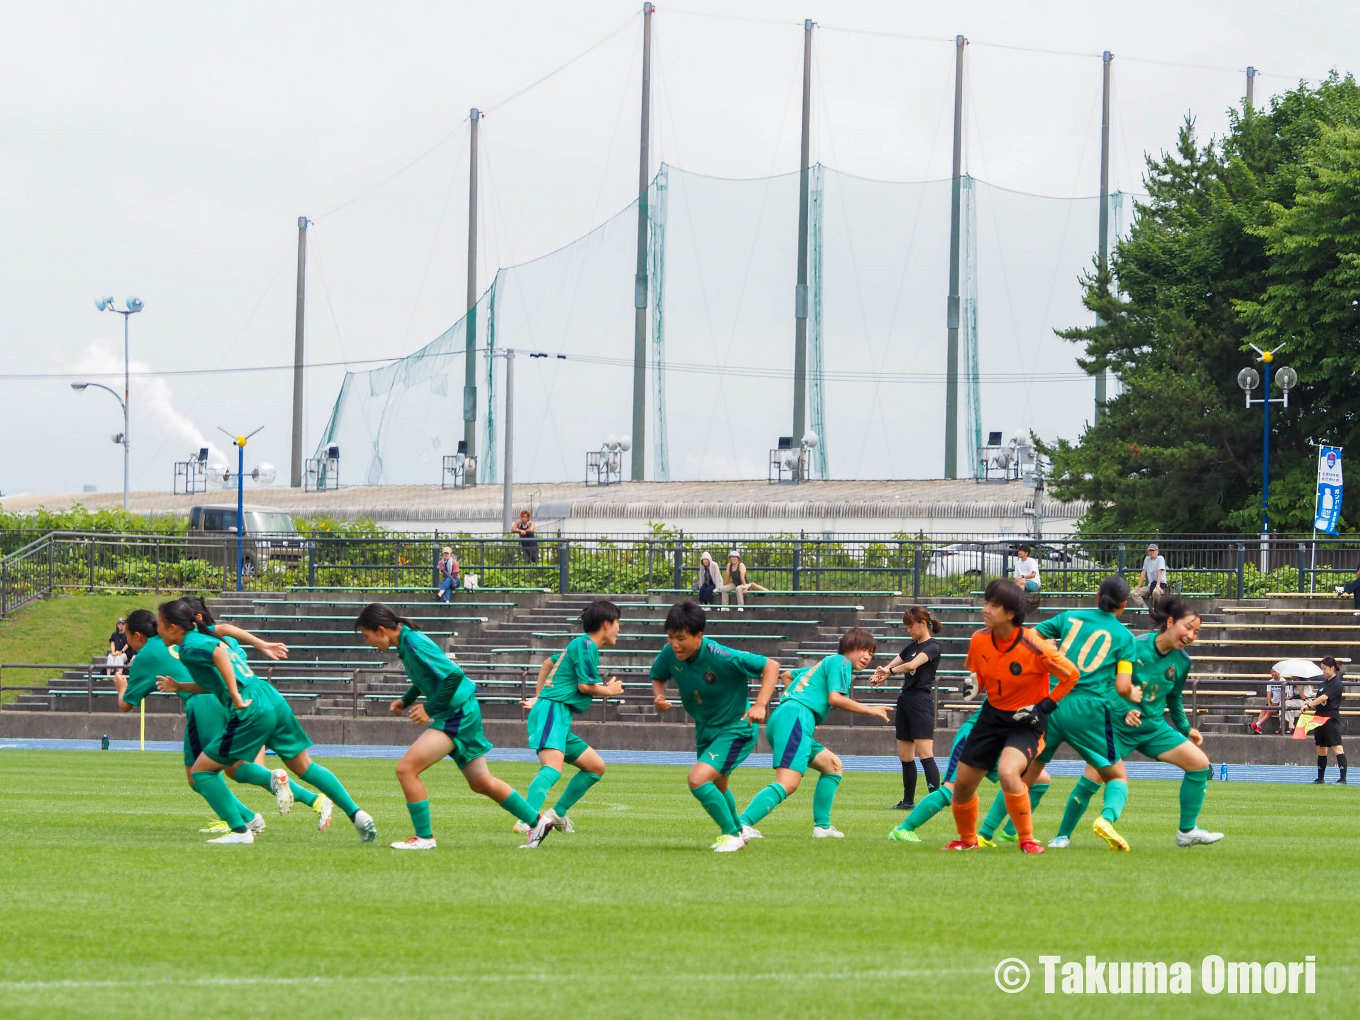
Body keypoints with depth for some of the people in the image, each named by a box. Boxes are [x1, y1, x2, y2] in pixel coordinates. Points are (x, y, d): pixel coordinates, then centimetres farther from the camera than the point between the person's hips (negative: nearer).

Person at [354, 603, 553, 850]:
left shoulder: (414, 643, -22)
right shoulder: (406, 640, 7)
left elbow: (454, 675, -26)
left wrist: (429, 709, -18)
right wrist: (406, 700, 13)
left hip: (457, 715, -10)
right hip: (464, 713, 10)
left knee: (406, 769, -15)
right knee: (480, 782, 20)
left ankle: (424, 837, -6)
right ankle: (536, 821, 30)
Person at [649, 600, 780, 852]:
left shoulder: (721, 657, -32)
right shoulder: (670, 654, -14)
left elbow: (771, 666, -25)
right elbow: (657, 677, 8)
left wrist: (760, 704, -36)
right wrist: (659, 697, -15)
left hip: (736, 730, -8)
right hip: (705, 730, 8)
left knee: (698, 779, -24)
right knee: (716, 788, 26)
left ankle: (731, 834, -3)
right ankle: (738, 831, 54)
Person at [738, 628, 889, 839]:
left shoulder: (825, 664, 32)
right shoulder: (840, 661, 5)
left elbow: (786, 675, 43)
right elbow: (835, 698, -8)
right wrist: (870, 710, 1)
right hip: (796, 718, -10)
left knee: (832, 765, 23)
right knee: (788, 783, -24)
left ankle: (822, 826, 19)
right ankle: (742, 825, -39)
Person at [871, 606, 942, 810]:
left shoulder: (932, 647, -9)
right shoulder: (912, 646, 17)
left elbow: (911, 665, -24)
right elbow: (893, 665, 12)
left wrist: (889, 671, -8)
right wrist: (881, 675, -11)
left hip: (921, 700, -9)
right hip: (905, 699, 9)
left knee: (925, 754, -15)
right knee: (905, 756, 11)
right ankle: (908, 801, 20)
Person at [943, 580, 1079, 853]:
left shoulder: (1034, 648, -24)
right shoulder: (979, 640, -7)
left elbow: (1071, 675, -12)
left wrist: (1045, 706, -15)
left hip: (1026, 721, -6)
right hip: (992, 715, 6)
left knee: (1007, 772, -33)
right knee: (962, 782, 7)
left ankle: (1027, 840, -16)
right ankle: (967, 839, 35)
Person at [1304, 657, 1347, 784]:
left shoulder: (1336, 684, -13)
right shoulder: (1325, 681, 13)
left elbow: (1324, 697, -24)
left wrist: (1309, 705, -23)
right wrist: (1311, 702, 3)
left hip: (1331, 719, -9)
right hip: (1320, 718, 9)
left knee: (1337, 747, -11)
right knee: (1321, 749, 14)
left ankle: (1343, 778, -15)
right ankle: (1320, 778, 23)